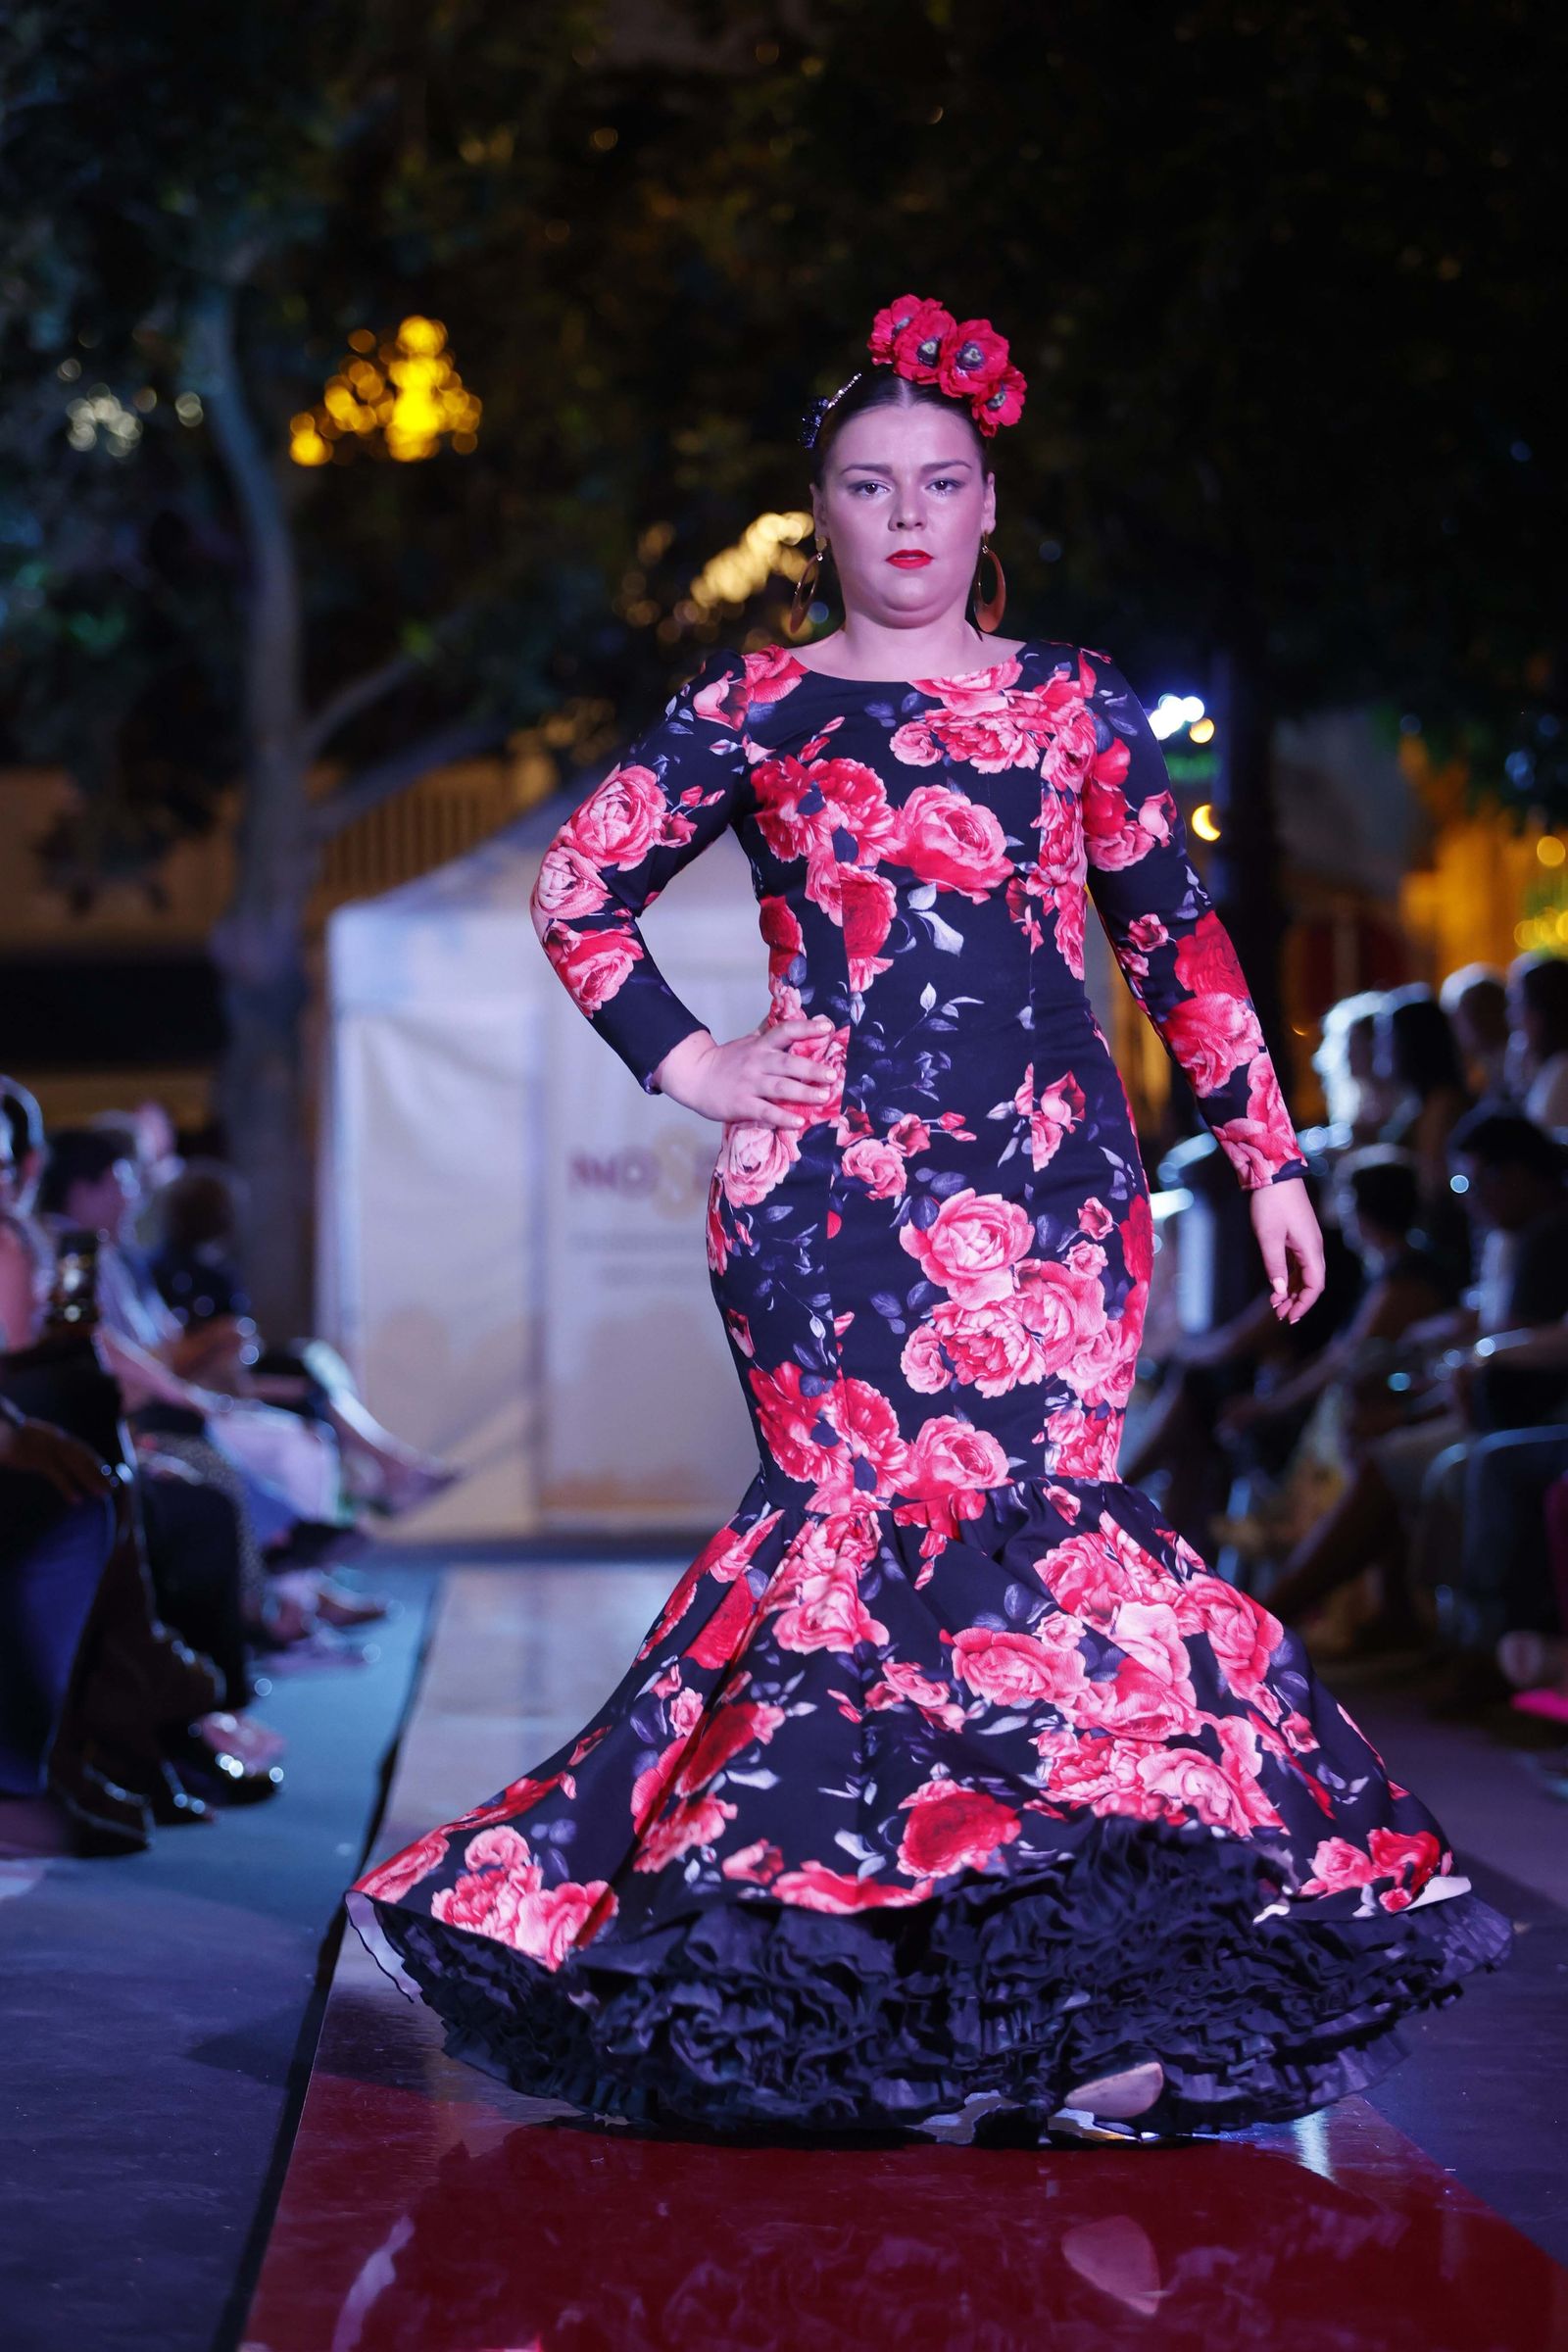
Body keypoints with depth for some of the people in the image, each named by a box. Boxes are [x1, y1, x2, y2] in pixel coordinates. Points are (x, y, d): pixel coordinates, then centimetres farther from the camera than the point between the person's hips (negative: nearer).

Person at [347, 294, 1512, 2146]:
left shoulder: (1076, 706, 15)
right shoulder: (752, 710, 11)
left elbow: (1177, 939, 14)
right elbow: (576, 887, 15)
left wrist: (1266, 1153, 10)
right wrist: (682, 1063, 5)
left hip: (1048, 1174, 1)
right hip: (835, 1178, -1)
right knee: (900, 1500, -13)